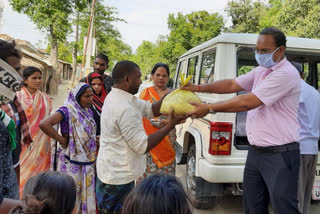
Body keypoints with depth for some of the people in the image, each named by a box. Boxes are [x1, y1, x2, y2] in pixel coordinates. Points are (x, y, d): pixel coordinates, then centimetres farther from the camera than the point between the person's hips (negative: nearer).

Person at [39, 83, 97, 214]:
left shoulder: (88, 111, 8)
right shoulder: (68, 110, -15)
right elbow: (44, 124, -29)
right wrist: (62, 140, -20)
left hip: (88, 162, 7)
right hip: (72, 163, -7)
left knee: (86, 195, 17)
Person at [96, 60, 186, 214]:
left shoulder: (116, 97, 4)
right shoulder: (125, 108, -27)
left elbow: (151, 110, 5)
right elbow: (143, 146, -24)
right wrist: (170, 125, -21)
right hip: (118, 179, -9)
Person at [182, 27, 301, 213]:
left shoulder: (286, 73, -17)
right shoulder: (261, 71, 12)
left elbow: (247, 102, -22)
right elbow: (232, 84, 13)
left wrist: (208, 108, -16)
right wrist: (198, 88, 1)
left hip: (280, 155, -8)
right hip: (256, 151, 9)